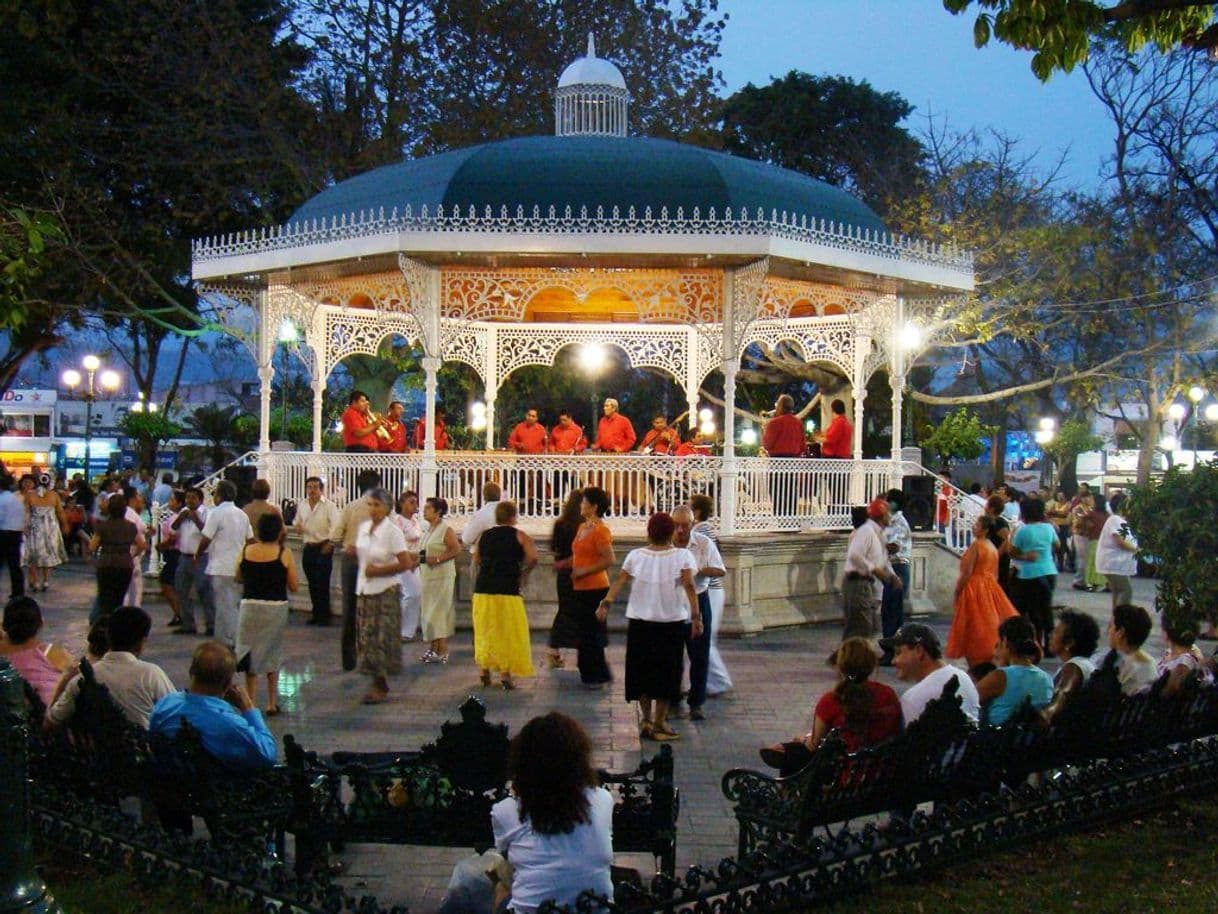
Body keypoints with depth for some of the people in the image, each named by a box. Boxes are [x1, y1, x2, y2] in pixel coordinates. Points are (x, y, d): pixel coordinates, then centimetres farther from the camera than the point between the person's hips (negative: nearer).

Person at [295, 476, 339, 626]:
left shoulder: (328, 506, -8)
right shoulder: (302, 505, 9)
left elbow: (336, 527, -11)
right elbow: (298, 523, 21)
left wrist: (329, 544, -19)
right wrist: (298, 527, -2)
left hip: (323, 548, -5)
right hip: (308, 548, 6)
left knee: (322, 584, -6)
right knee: (312, 584, 10)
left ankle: (324, 615, 3)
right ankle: (316, 614, 19)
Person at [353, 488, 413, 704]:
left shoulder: (392, 531, -13)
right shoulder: (363, 527, 7)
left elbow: (405, 563, -16)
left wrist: (378, 570, -15)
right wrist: (354, 551, 6)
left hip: (386, 591, -6)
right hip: (364, 589, 7)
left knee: (383, 638, -4)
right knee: (367, 637, 7)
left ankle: (382, 688, 5)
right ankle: (377, 683, 16)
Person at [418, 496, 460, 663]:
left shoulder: (446, 529, -11)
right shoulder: (428, 530, 15)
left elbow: (456, 549, -16)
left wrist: (437, 559, -21)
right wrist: (419, 558, 7)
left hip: (442, 576, -9)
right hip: (427, 575, 9)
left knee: (439, 612, -9)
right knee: (428, 612, 10)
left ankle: (442, 651, -7)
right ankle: (432, 647, 17)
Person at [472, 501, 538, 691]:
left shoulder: (484, 536, 11)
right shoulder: (520, 536, 0)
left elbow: (477, 559, 15)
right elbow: (533, 558, -11)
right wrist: (524, 572, 6)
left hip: (482, 590, 4)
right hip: (507, 590, -4)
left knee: (485, 631, 16)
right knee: (509, 632, 4)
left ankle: (485, 670, 20)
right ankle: (505, 673, -2)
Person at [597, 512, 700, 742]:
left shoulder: (635, 555, 3)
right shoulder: (682, 556, -4)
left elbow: (619, 581, -7)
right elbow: (689, 586, -15)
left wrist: (606, 604, -9)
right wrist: (696, 617, -16)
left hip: (639, 622, 2)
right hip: (671, 622, -2)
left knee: (642, 670, 15)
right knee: (666, 671, 7)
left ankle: (646, 720, 18)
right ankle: (659, 724, 8)